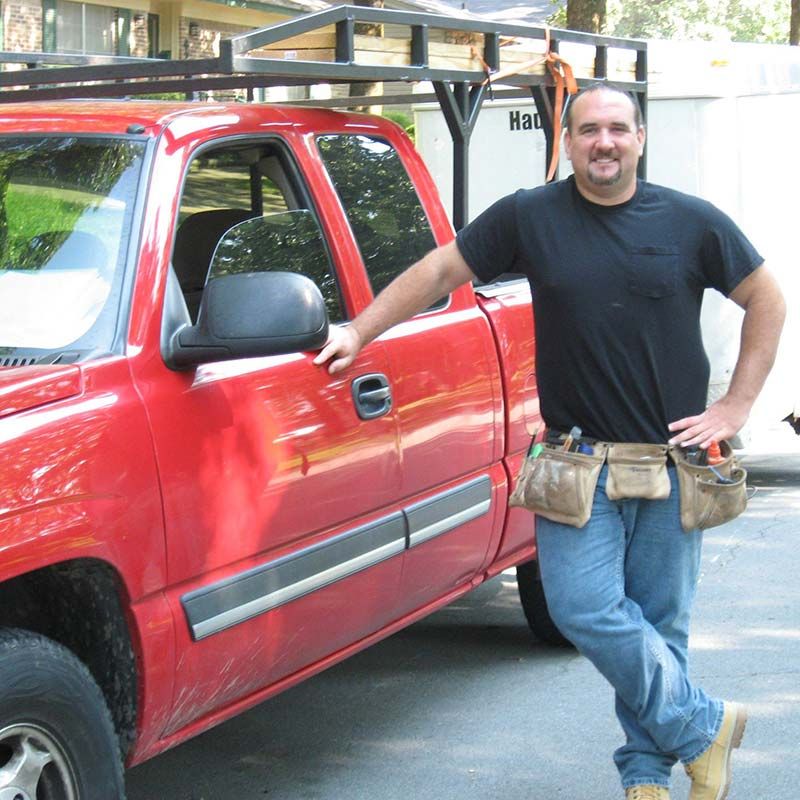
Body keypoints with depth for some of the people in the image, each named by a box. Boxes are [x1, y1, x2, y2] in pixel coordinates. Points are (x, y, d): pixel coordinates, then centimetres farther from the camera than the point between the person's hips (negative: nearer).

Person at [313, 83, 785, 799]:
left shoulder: (692, 223, 2)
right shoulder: (531, 217, 3)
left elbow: (767, 302, 10)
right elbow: (440, 271, 9)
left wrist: (735, 407, 4)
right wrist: (360, 332, 4)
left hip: (673, 454, 0)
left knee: (659, 620, 4)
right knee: (585, 607, -12)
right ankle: (704, 727, 4)